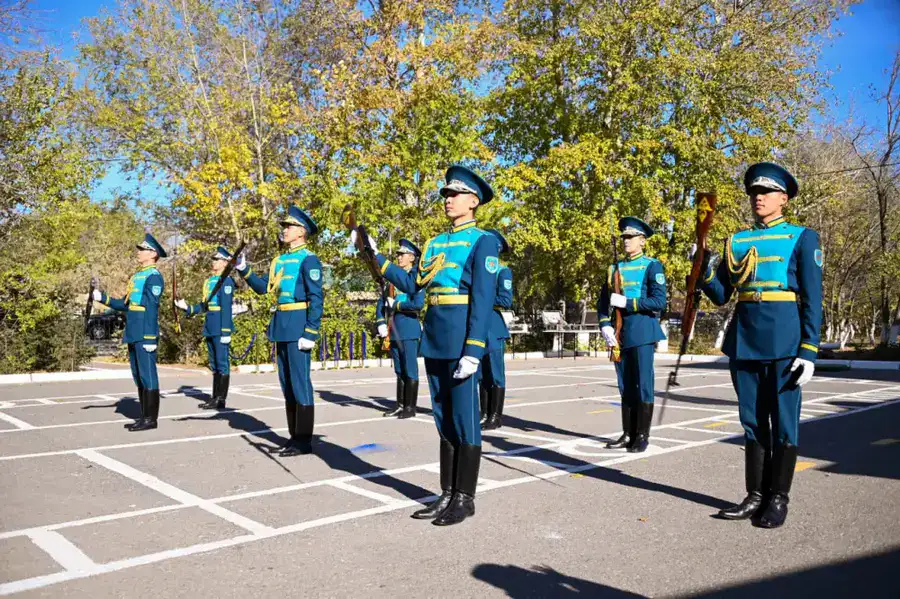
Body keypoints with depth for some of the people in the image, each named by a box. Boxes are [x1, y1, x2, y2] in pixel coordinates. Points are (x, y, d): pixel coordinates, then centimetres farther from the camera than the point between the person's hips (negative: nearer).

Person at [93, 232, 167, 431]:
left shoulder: (154, 276, -9)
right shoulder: (136, 276, 19)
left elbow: (152, 309, -16)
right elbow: (126, 304, 21)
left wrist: (151, 338, -19)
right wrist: (103, 298, 12)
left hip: (145, 335, -9)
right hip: (133, 335, 9)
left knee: (148, 376, -5)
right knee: (138, 377, 12)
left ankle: (151, 419, 0)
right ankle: (145, 416, 20)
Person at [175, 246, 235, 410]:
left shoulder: (226, 281, -10)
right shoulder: (209, 280, 16)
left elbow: (226, 308, -17)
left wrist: (226, 332, -21)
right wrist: (187, 307, 9)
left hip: (221, 327, -9)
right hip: (210, 328, 9)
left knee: (222, 363, -3)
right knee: (214, 364, 13)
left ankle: (221, 399, 2)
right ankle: (215, 397, 20)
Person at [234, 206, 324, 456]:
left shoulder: (308, 259, -8)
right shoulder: (280, 260, 17)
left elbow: (316, 299, -14)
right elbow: (263, 287, 16)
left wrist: (310, 333, -19)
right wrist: (244, 270, 4)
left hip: (298, 326, -9)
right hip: (281, 326, 9)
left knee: (300, 382, -6)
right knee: (286, 383, 12)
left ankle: (304, 440, 1)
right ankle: (294, 435, 20)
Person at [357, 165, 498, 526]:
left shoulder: (482, 241, -4)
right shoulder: (435, 243, 17)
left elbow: (483, 300, -12)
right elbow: (412, 285, 13)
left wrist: (473, 351, -19)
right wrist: (377, 258, 9)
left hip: (460, 340, -7)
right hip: (433, 339, 7)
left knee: (464, 420, 0)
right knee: (444, 419, 12)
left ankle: (465, 498, 11)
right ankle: (448, 494, 22)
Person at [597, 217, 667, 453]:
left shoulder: (652, 266, -1)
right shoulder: (615, 269, 15)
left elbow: (659, 302, -11)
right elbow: (603, 301, 15)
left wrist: (626, 302, -15)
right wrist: (605, 326, -2)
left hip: (642, 333, -5)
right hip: (620, 334, 5)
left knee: (643, 385, -1)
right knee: (625, 387, 10)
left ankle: (642, 436, 7)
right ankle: (628, 434, 17)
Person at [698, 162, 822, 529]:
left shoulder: (802, 238, 2)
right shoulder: (736, 242, 13)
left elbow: (812, 299, -3)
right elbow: (720, 296, 11)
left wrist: (809, 350, -11)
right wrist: (704, 269, -7)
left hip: (784, 340, -4)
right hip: (743, 340, 4)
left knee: (783, 422, 3)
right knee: (753, 422, 10)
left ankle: (778, 499, 13)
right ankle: (756, 495, 19)